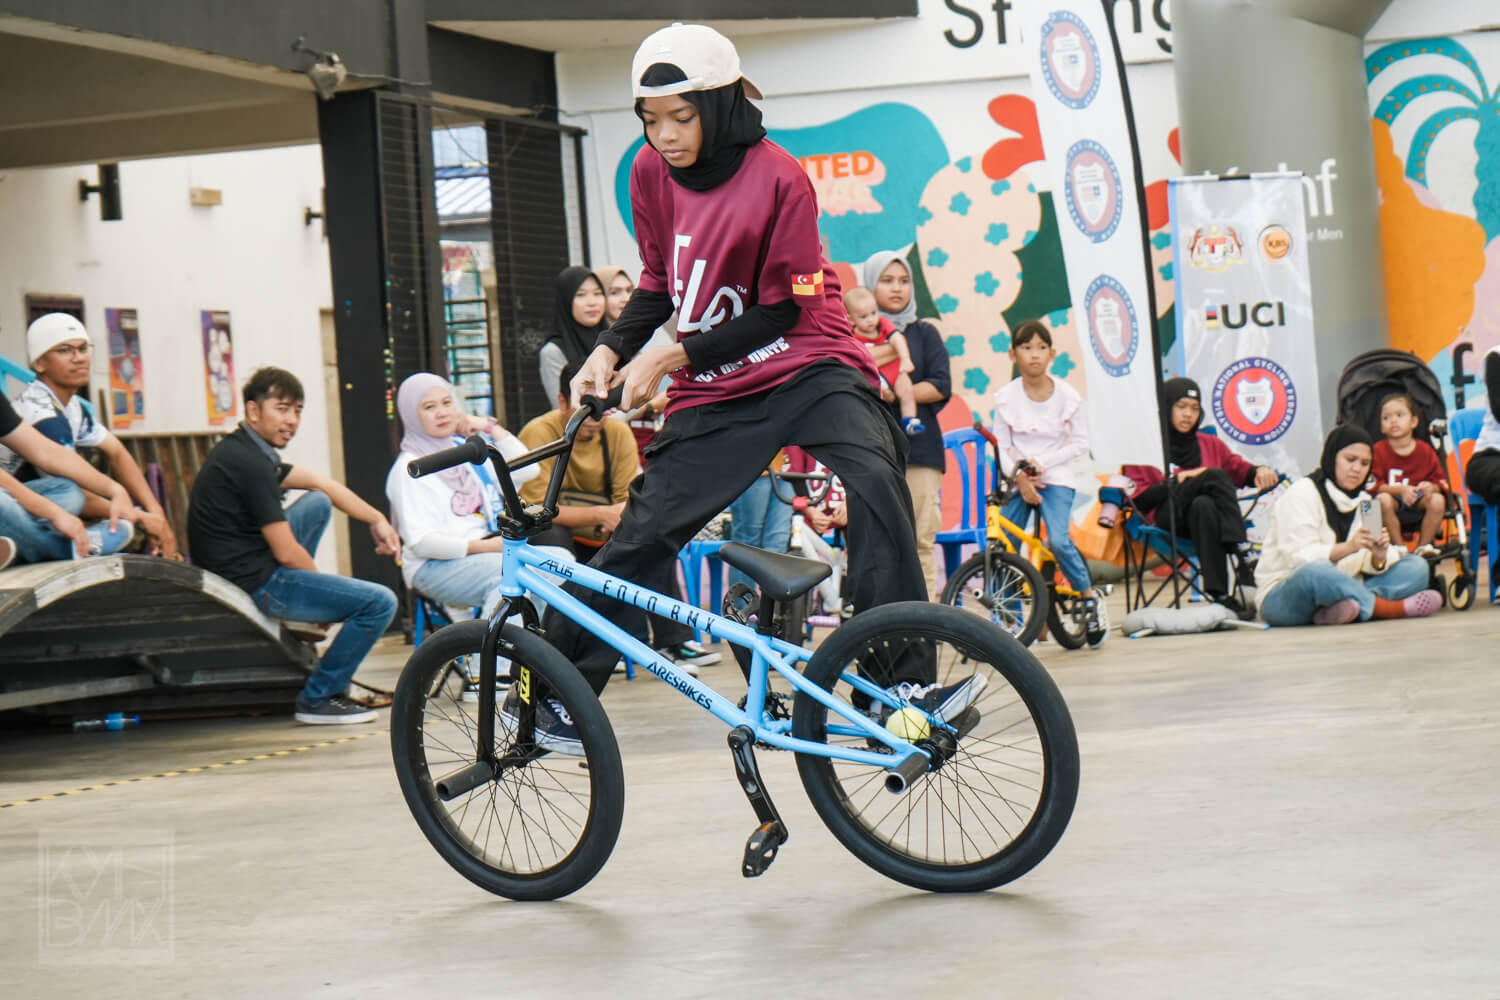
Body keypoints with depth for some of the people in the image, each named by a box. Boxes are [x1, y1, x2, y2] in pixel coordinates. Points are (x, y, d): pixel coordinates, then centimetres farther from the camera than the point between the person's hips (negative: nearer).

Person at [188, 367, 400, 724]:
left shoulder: (244, 450, 12)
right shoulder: (249, 464, -19)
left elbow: (320, 484, 20)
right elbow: (287, 554, -17)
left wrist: (376, 519, 14)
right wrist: (324, 590, 0)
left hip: (241, 571, 11)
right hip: (255, 585, -11)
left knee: (318, 503, 26)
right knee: (380, 602, -11)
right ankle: (318, 698, -1)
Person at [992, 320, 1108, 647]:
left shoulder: (1067, 395, -4)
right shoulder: (1007, 398, -1)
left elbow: (1080, 443, -2)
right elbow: (1002, 447, 1)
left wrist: (1042, 464, -12)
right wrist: (1020, 475, -16)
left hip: (1056, 476, -2)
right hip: (1019, 480, 2)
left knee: (1058, 540, -23)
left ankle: (1091, 598, -2)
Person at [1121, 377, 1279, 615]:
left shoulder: (1211, 445, 26)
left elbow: (1241, 472, 17)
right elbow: (1138, 499, 0)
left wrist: (1260, 471, -7)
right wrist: (1177, 481, -11)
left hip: (1207, 513, 3)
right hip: (1166, 519, -3)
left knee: (1203, 505, -37)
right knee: (1215, 476, -29)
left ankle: (1219, 593, -47)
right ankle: (1243, 554, -42)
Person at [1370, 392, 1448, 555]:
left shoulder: (1425, 451, 1)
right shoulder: (1378, 451, -6)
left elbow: (1441, 481, 3)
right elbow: (1373, 485, -14)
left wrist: (1431, 487, -22)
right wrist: (1400, 489, -27)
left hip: (1418, 504, 2)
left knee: (1438, 500, -26)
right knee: (1383, 500, -34)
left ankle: (1424, 545, -6)